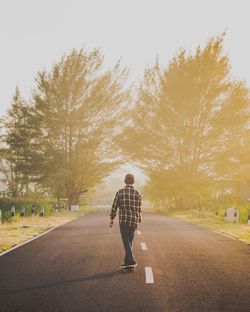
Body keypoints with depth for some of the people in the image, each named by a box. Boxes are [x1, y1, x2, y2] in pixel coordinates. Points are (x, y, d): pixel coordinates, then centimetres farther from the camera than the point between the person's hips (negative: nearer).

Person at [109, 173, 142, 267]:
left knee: (126, 241, -4)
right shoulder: (137, 194, 2)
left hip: (123, 220, -3)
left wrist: (112, 219, 8)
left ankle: (131, 260, -16)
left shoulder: (120, 192, -3)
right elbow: (139, 209, 5)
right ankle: (127, 261, 17)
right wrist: (139, 219, 20)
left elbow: (114, 206, -1)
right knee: (129, 241, 13)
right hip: (134, 221, 3)